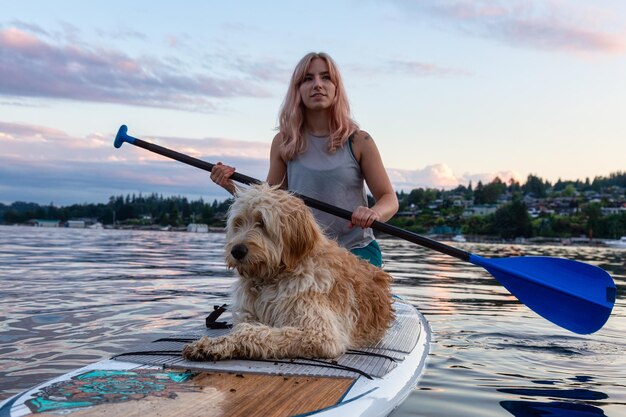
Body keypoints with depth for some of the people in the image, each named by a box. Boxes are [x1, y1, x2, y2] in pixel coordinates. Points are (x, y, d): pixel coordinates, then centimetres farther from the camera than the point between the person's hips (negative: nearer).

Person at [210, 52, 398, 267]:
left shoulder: (358, 141, 0)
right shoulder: (283, 142, 5)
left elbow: (389, 198, 3)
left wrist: (374, 212, -21)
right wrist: (233, 187, -7)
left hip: (356, 250, -1)